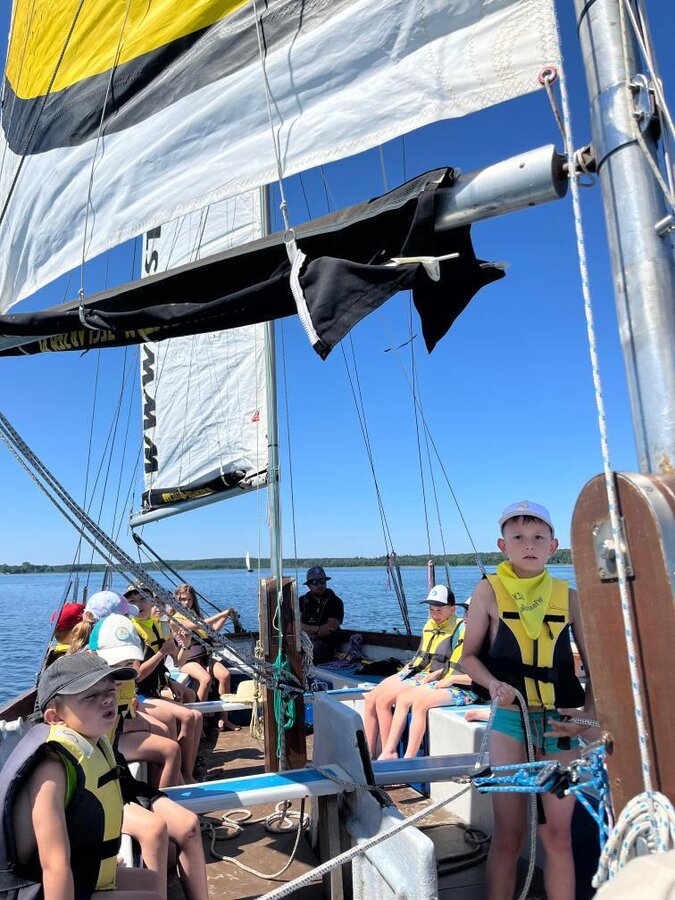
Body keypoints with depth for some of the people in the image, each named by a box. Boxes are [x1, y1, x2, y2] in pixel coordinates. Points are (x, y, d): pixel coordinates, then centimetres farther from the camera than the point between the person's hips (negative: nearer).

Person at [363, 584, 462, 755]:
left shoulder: (458, 629, -6)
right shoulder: (429, 625, 17)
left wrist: (436, 674, -21)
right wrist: (403, 672, 11)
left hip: (430, 679, -8)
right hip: (412, 673, 8)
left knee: (383, 702, -21)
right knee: (370, 699, -6)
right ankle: (370, 755, 1)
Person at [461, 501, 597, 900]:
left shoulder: (567, 595, 1)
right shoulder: (490, 590, -4)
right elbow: (469, 655, 1)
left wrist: (589, 717, -5)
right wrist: (493, 683, -18)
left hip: (560, 724, 2)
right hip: (511, 721, -2)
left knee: (558, 834, 12)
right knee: (509, 834, 7)